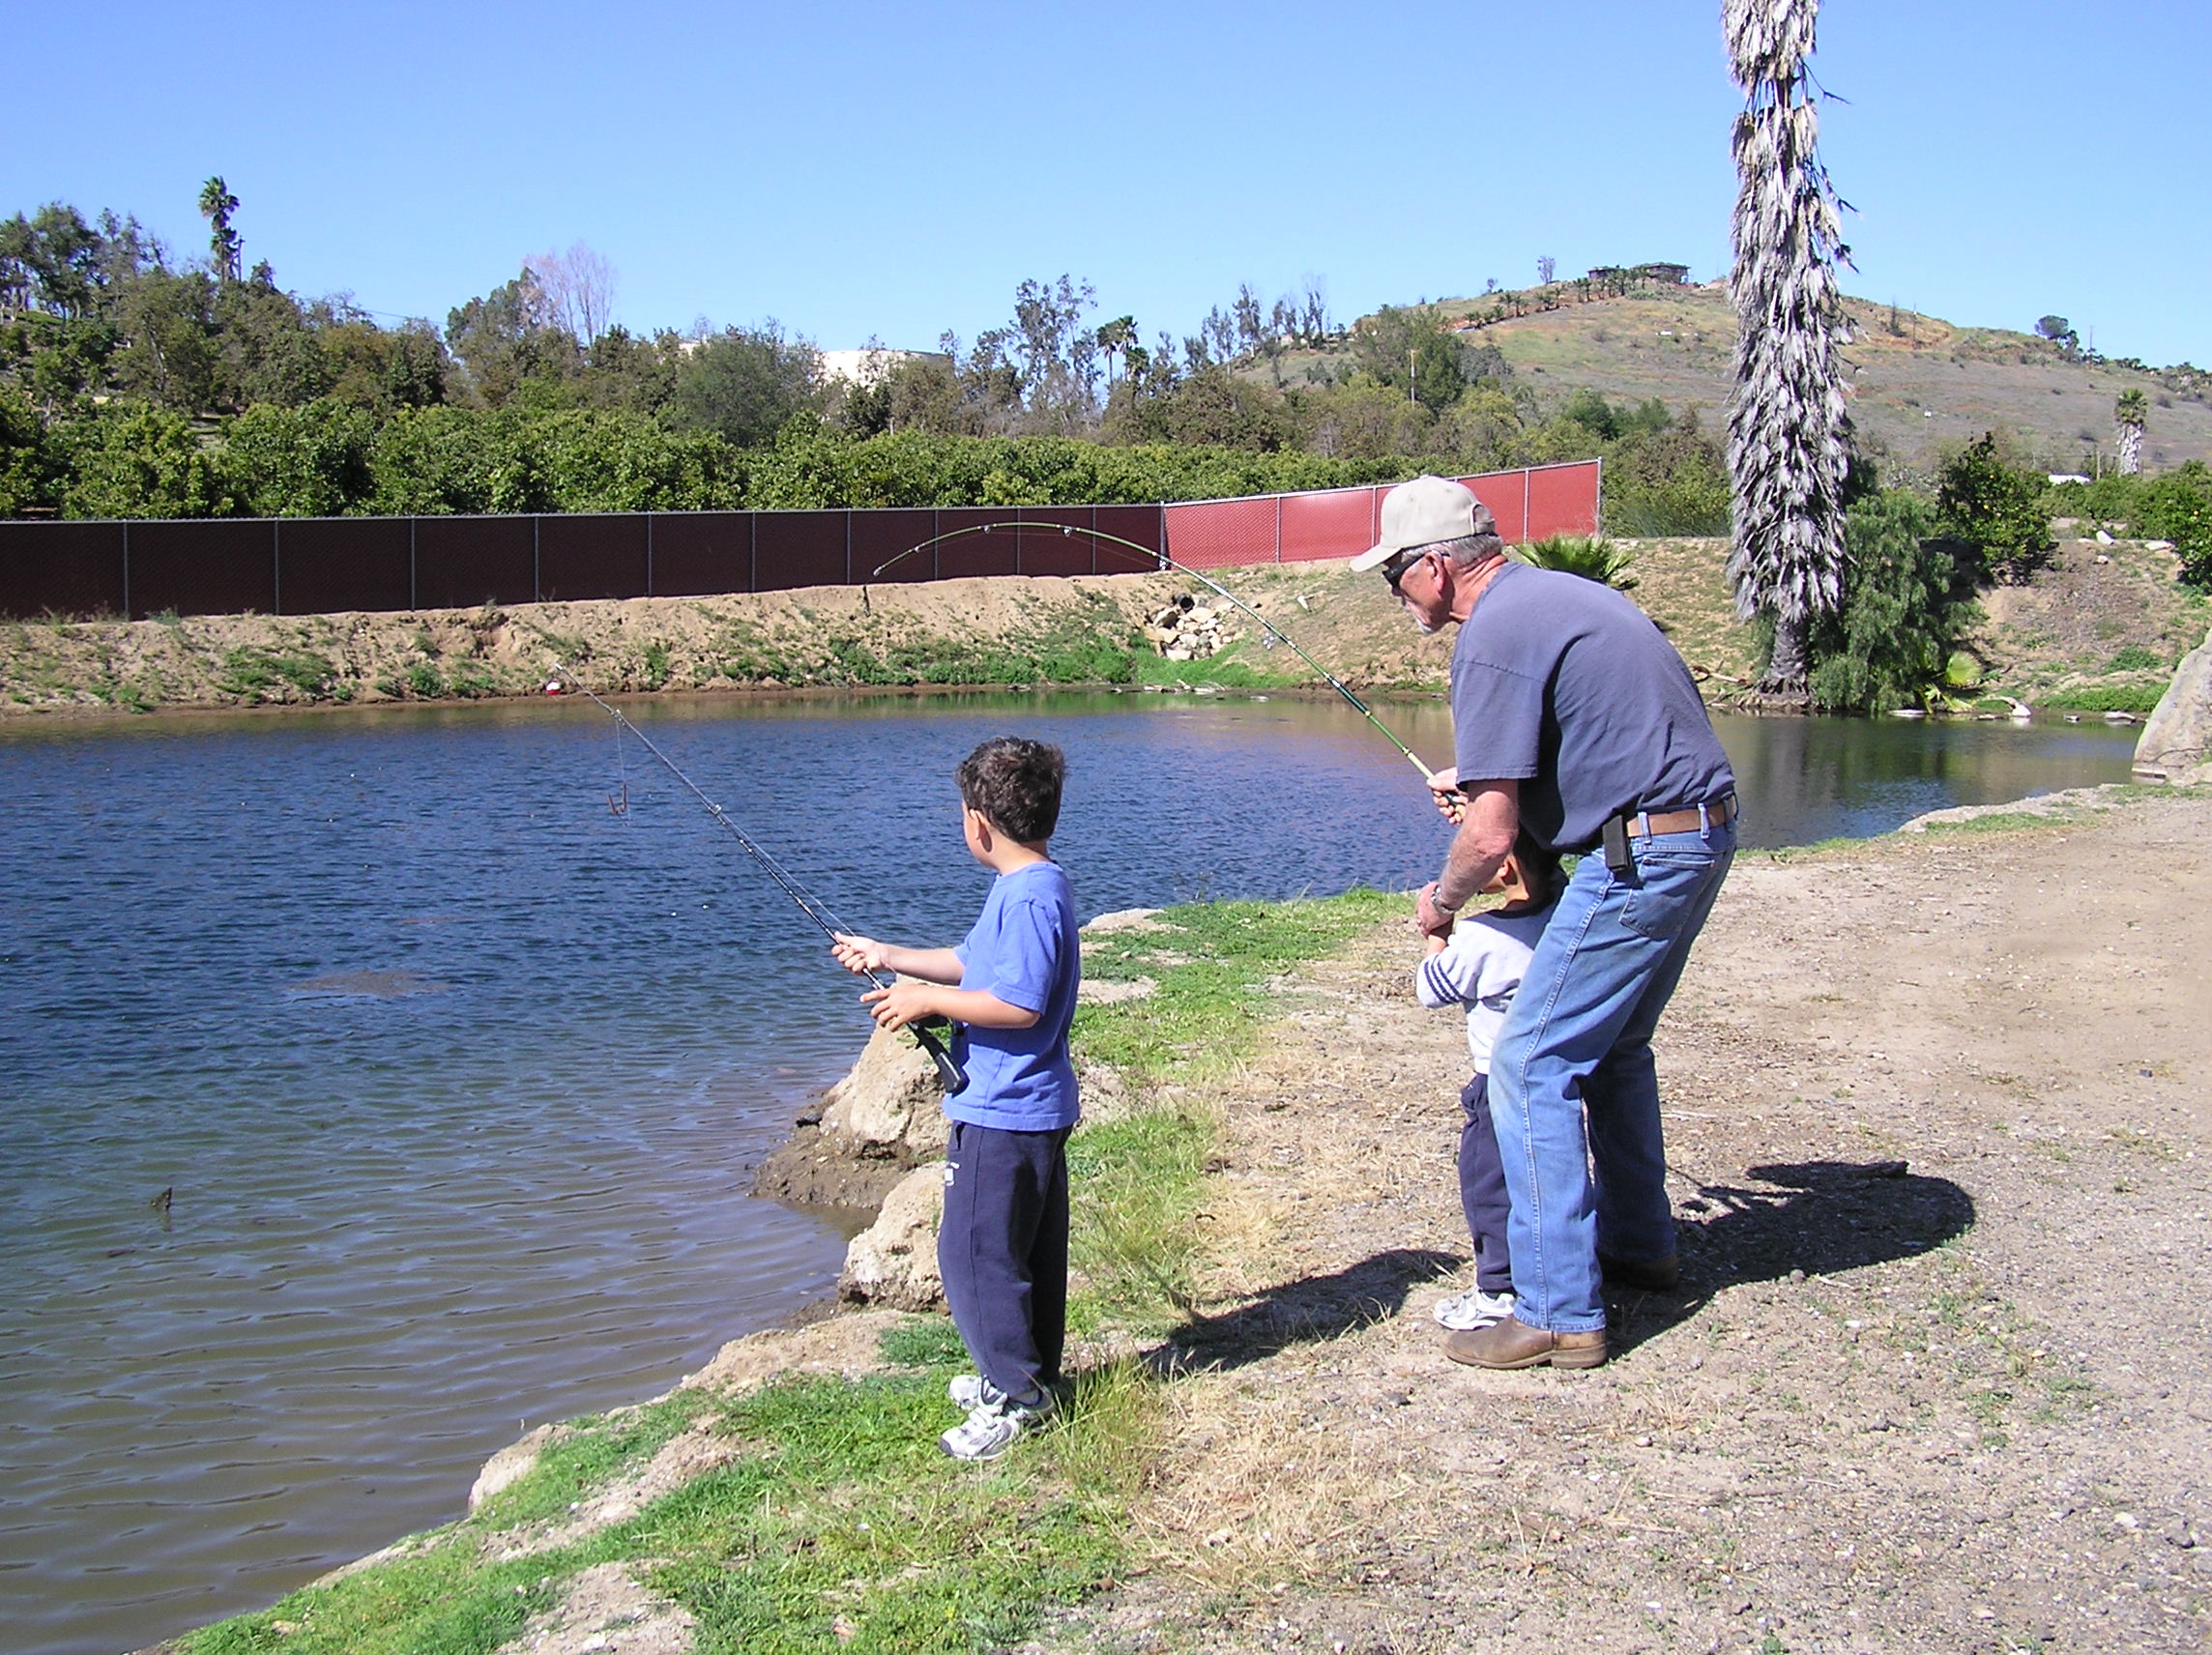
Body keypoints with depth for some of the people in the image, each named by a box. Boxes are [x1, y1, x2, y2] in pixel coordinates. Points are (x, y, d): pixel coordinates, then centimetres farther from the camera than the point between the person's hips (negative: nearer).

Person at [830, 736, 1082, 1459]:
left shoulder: (1030, 897, -23)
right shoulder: (1027, 887, 11)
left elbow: (1020, 1004, -28)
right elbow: (974, 964, 21)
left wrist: (927, 1001, -19)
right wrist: (887, 957, 21)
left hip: (1005, 1113, -11)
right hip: (1031, 1107, 11)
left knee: (975, 1251, -2)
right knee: (1026, 1248, 20)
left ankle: (1016, 1396, 8)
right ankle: (1030, 1374, 32)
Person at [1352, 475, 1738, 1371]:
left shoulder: (1492, 640, -15)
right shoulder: (1564, 592, 15)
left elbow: (1491, 834, -18)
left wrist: (1441, 901, 2)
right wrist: (1484, 777, 31)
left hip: (1640, 854, -10)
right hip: (1706, 832, 10)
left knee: (1534, 1064, -4)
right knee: (1611, 1046, 24)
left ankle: (1559, 1311, -2)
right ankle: (1639, 1244, 37)